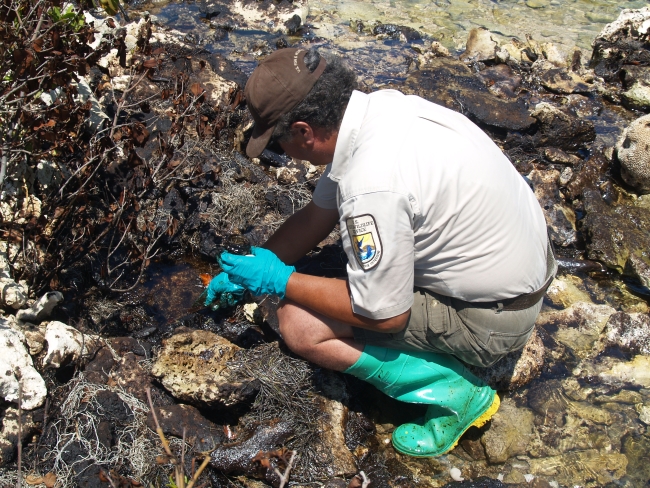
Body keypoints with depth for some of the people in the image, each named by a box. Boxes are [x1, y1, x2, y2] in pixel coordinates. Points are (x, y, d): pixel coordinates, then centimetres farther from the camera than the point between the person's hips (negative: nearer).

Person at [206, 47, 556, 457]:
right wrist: (248, 271, 11)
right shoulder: (378, 108, -3)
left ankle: (455, 392, -3)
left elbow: (383, 314, -21)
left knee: (299, 324, -12)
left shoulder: (372, 185, -32)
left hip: (493, 315, -9)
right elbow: (317, 215, 9)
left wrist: (281, 281, -12)